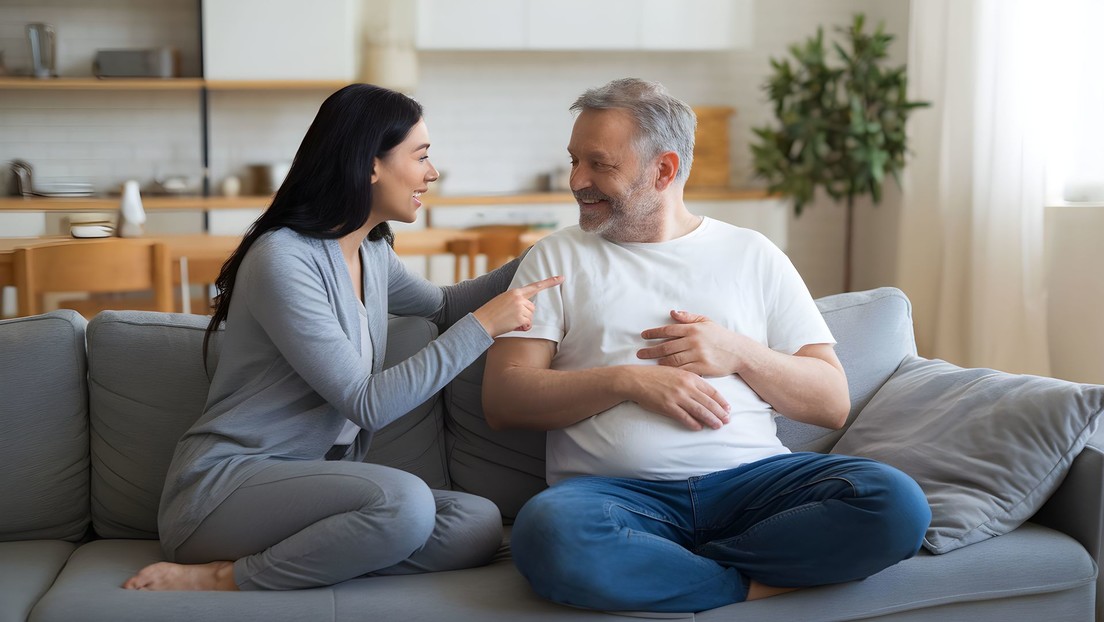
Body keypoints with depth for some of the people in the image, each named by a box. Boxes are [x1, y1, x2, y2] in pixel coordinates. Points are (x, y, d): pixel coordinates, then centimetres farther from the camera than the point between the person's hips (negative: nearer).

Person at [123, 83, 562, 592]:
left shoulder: (372, 252, 12)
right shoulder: (284, 259, -16)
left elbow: (441, 305, 34)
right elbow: (368, 405, -18)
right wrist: (483, 325, -13)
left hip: (313, 482, 9)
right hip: (223, 486, -9)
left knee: (480, 523, -17)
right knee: (404, 501, -36)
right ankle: (222, 580, -16)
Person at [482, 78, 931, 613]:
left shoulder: (752, 255, 17)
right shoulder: (558, 258, 16)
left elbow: (833, 403, 13)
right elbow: (502, 400, 3)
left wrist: (739, 353, -4)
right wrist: (628, 379, -9)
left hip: (749, 476, 2)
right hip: (616, 489, -1)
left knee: (896, 503, -26)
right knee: (548, 533, -37)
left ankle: (654, 568, -19)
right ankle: (759, 584, -19)